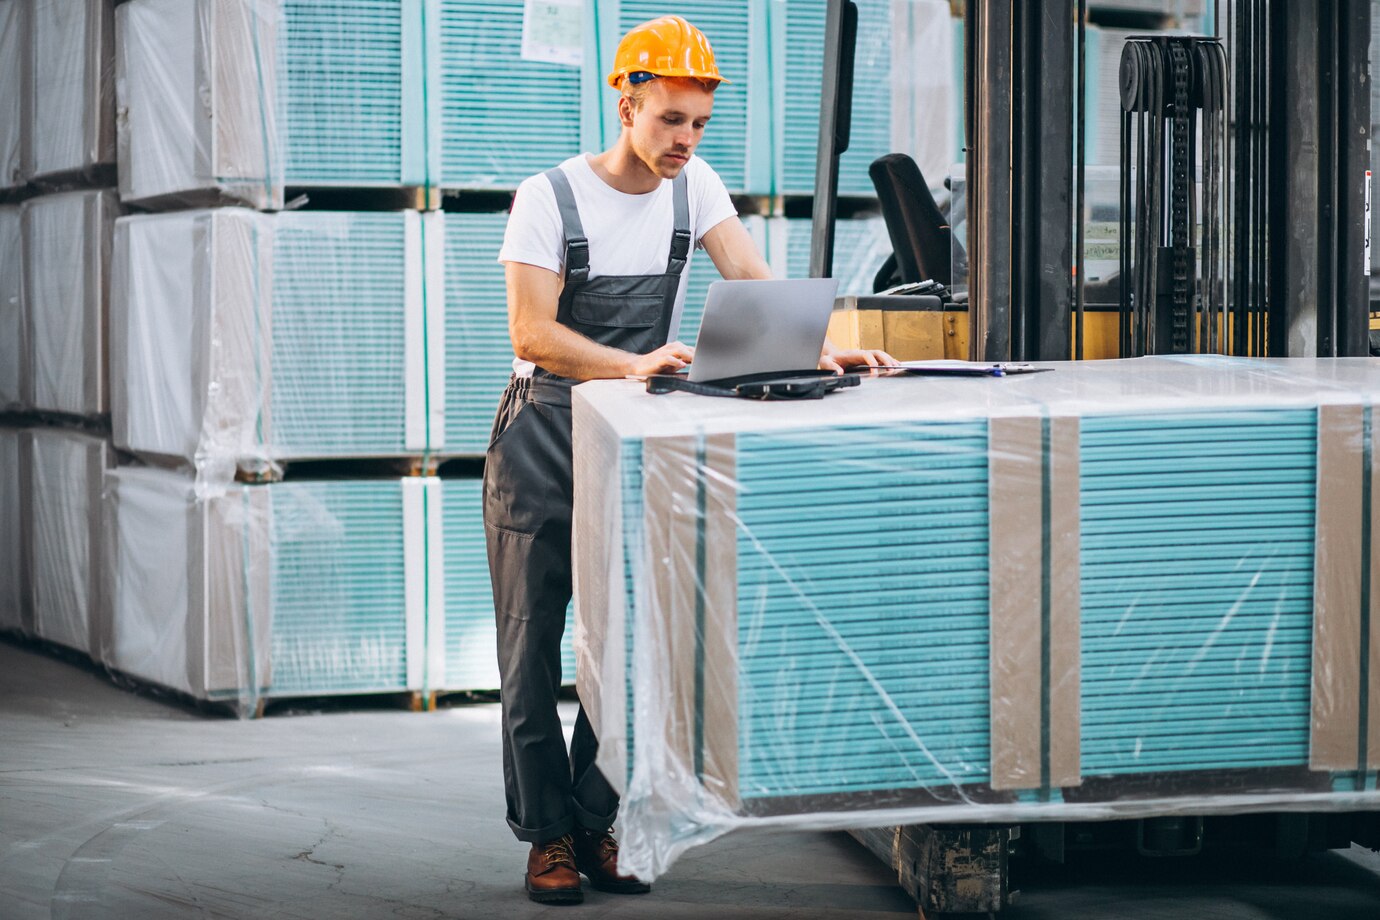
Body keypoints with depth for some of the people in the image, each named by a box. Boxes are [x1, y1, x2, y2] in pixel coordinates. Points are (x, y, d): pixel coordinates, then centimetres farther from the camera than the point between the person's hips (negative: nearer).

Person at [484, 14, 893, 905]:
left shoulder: (693, 186, 2)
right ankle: (548, 834, 8)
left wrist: (819, 345, -28)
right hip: (546, 436, -3)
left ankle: (598, 824, 10)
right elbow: (532, 335, -20)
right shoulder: (550, 198, -12)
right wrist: (632, 363, -35)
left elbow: (752, 277, -9)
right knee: (535, 639, -1)